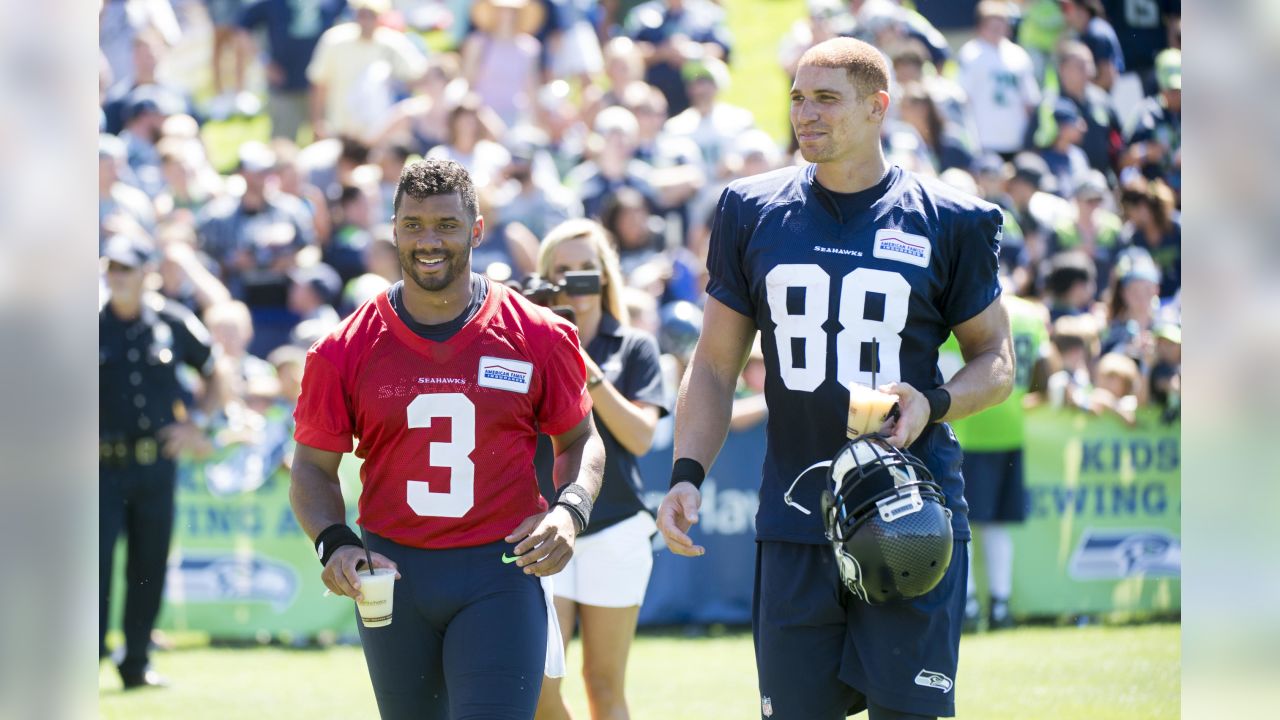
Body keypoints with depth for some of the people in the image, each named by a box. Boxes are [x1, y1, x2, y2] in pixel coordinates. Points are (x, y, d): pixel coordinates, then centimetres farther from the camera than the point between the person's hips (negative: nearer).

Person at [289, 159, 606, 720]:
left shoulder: (538, 337, 0)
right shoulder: (346, 350, 1)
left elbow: (580, 441, 11)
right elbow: (314, 466, 7)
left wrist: (569, 511, -9)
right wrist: (333, 542, -12)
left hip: (502, 574, -2)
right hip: (391, 574, 2)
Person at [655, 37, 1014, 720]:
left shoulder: (948, 223, 1)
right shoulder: (753, 212, 8)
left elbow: (995, 358, 9)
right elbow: (714, 367, 12)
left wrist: (935, 403, -12)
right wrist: (685, 475, -1)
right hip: (794, 526, 2)